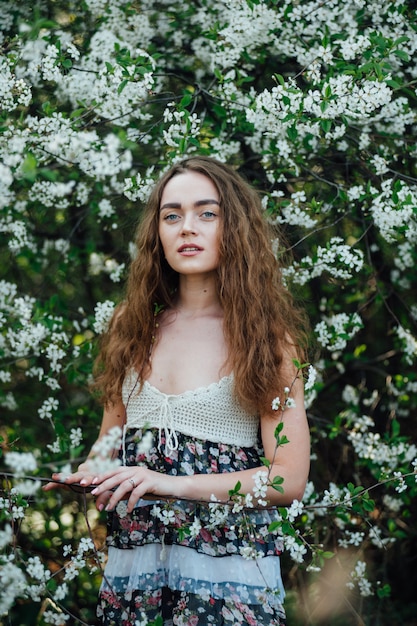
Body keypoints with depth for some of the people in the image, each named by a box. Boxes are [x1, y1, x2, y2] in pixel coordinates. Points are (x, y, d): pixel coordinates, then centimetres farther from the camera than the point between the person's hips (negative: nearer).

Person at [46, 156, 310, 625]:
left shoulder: (267, 338, -4)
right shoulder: (136, 330, 8)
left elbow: (288, 479, -9)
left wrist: (173, 483, -20)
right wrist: (88, 476, -6)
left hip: (228, 570, -4)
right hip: (131, 564, 4)